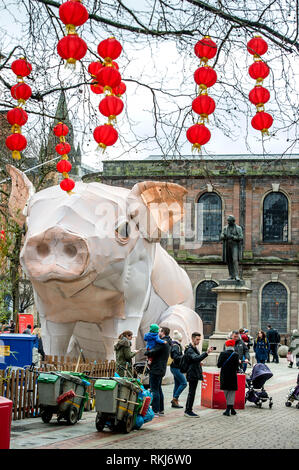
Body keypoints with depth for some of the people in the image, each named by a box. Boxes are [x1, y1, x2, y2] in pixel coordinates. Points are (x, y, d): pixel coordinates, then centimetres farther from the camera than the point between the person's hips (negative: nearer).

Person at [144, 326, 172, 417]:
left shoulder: (162, 343, -16)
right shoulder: (167, 343, 17)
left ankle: (155, 411, -8)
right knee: (158, 389, 16)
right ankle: (161, 410, 21)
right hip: (161, 369, 10)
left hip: (156, 369, -10)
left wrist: (146, 353, -4)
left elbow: (153, 352, -23)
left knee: (154, 390, -8)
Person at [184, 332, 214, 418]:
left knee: (191, 392, 14)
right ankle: (188, 411, -3)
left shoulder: (194, 348, 16)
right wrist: (207, 353, -44)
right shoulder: (189, 350, -17)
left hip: (195, 374, 10)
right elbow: (196, 358, -35)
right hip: (192, 374, -10)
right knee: (191, 392, -7)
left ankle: (188, 410, 20)